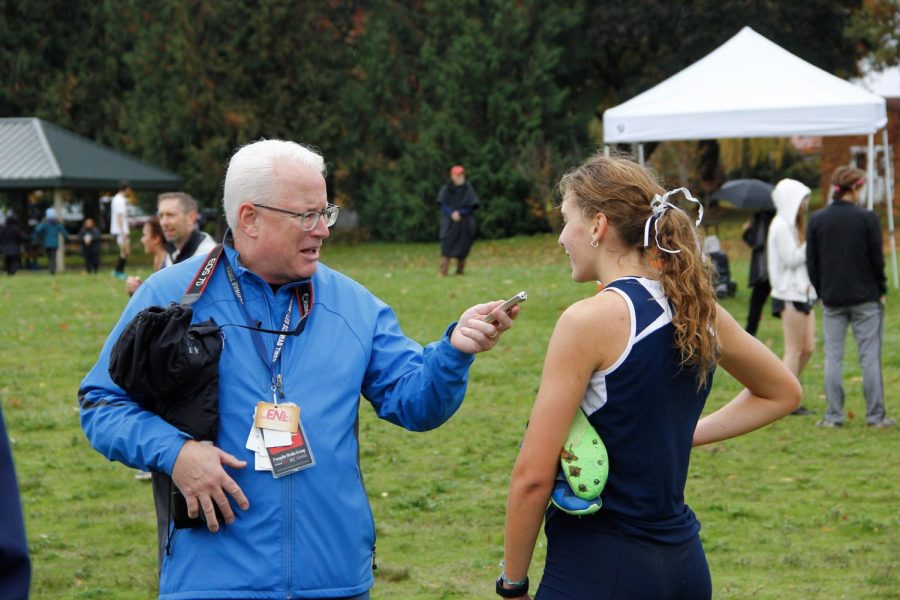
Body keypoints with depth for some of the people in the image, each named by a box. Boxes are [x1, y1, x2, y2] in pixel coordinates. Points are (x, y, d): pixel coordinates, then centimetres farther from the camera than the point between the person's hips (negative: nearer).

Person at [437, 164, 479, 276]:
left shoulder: (468, 189, -1)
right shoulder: (446, 189, 2)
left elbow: (472, 206, -3)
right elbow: (443, 204, -1)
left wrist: (460, 213, -16)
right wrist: (451, 214, -17)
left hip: (464, 222, 0)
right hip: (449, 222, 0)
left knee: (462, 246, 0)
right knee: (447, 244, -12)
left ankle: (460, 270, 12)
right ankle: (443, 270, -16)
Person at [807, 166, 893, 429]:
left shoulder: (817, 220, 1)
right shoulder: (866, 218, -8)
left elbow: (811, 262, 4)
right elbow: (877, 258, -5)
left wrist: (822, 293, 12)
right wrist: (881, 290, 8)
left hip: (832, 299, 2)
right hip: (865, 298, -2)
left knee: (833, 356, 6)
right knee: (869, 356, 2)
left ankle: (833, 416, 5)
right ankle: (876, 415, 4)